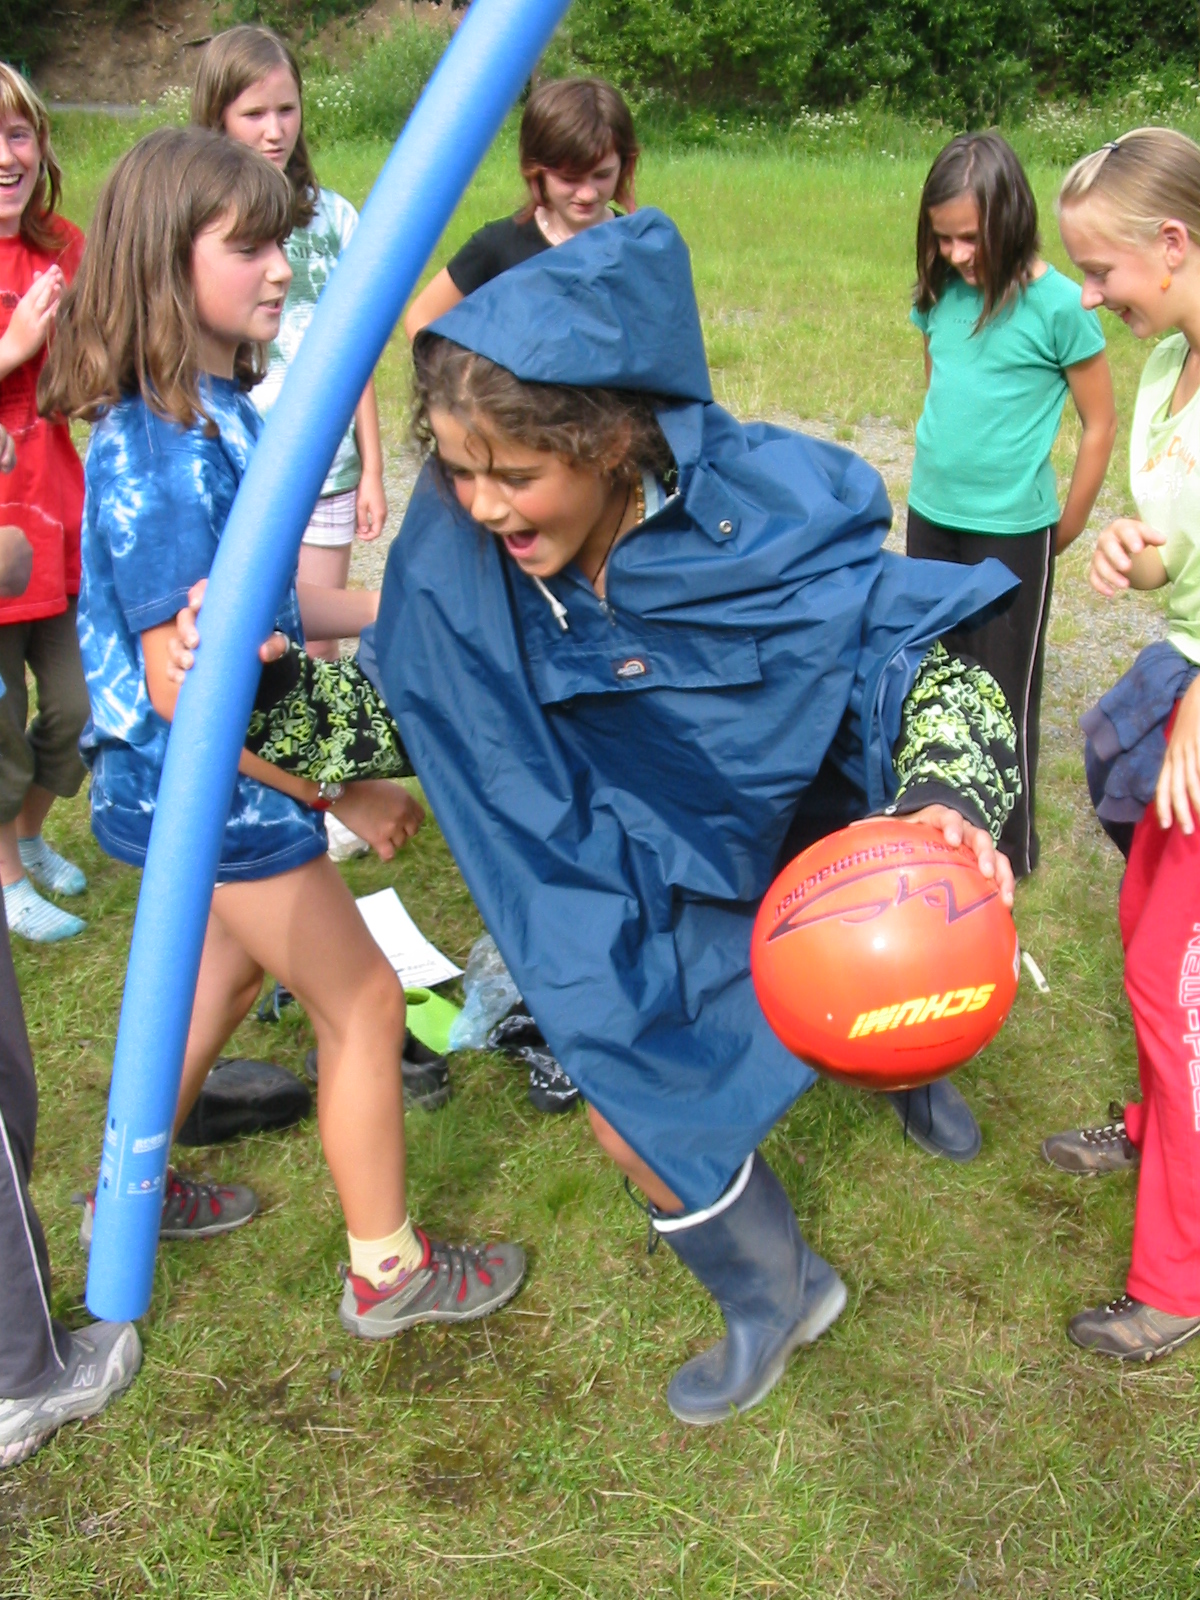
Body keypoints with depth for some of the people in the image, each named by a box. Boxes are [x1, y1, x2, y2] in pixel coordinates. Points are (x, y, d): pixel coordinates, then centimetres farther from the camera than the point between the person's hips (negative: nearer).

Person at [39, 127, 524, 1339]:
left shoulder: (218, 412, 3)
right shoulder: (154, 450, -25)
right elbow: (182, 687, -26)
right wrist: (343, 796, -19)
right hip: (210, 788, -9)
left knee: (230, 961, 26)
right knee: (363, 1003, 3)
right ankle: (388, 1271, 22)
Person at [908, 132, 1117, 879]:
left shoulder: (1057, 304, -14)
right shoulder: (941, 293, 0)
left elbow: (1101, 422, -6)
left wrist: (1067, 528, 0)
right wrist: (940, 472, 15)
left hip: (1012, 531, -5)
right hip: (931, 517, 6)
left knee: (1003, 693, 4)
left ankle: (1010, 851, 20)